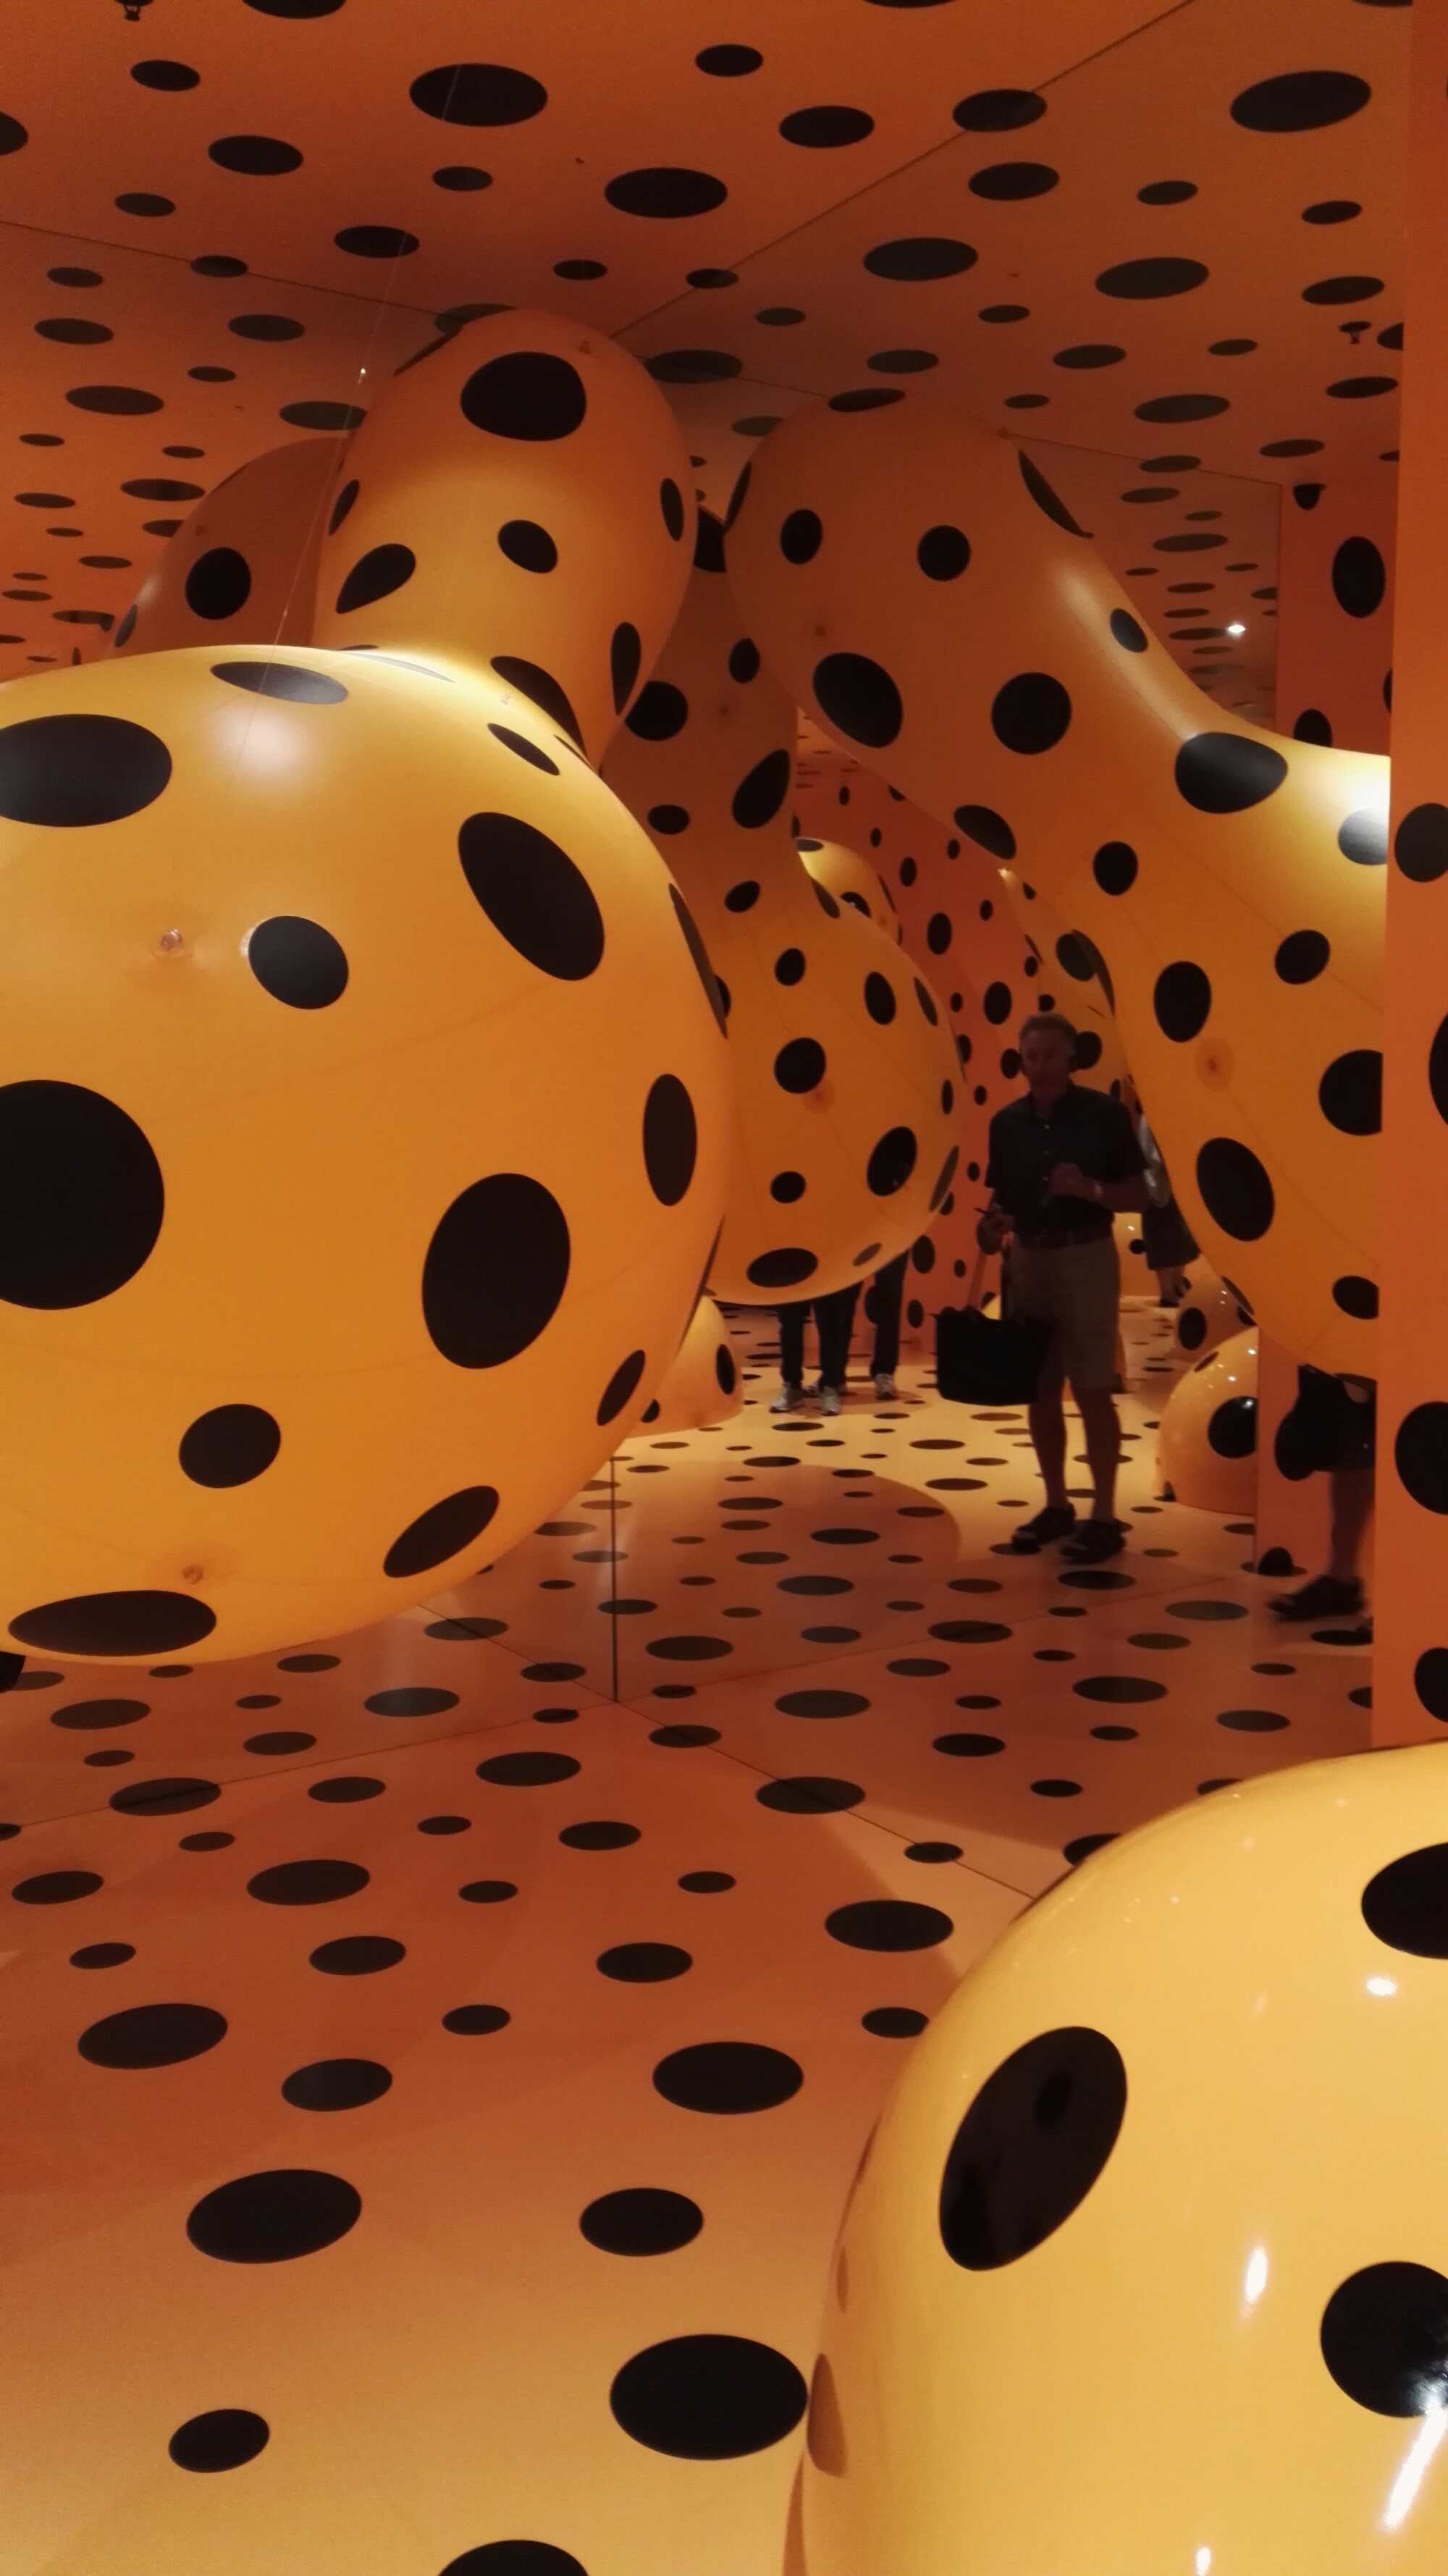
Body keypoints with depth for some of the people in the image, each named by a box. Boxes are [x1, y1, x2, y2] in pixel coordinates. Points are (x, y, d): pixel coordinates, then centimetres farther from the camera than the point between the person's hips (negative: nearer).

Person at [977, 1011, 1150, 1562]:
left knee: (1093, 1391, -4)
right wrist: (992, 1225, -7)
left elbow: (1139, 1194, -4)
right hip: (1028, 1259, 5)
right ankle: (1056, 1506, 20)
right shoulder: (1007, 1122, 7)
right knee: (1040, 1392, 9)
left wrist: (1090, 1189, -21)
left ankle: (1104, 1517, 2)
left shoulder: (1105, 1113, -6)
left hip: (1086, 1258, -5)